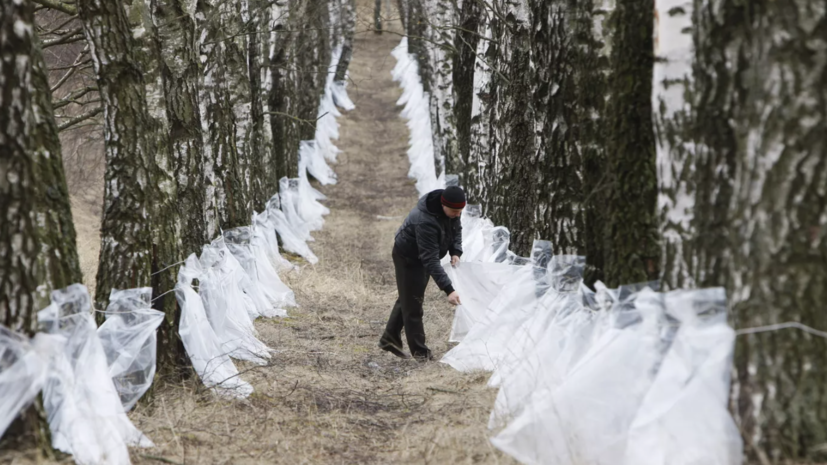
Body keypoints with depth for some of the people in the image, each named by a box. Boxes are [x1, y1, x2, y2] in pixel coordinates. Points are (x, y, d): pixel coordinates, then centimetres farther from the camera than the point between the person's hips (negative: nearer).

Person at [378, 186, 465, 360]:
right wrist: (448, 289, -47)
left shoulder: (452, 210, -16)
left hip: (423, 255, 9)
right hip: (407, 256, -9)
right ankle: (420, 352, 5)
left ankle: (390, 339, 33)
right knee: (412, 303, -4)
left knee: (407, 298, 19)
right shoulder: (425, 222, -42)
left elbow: (456, 229, 4)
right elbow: (431, 260, -43)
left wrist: (456, 252, -15)